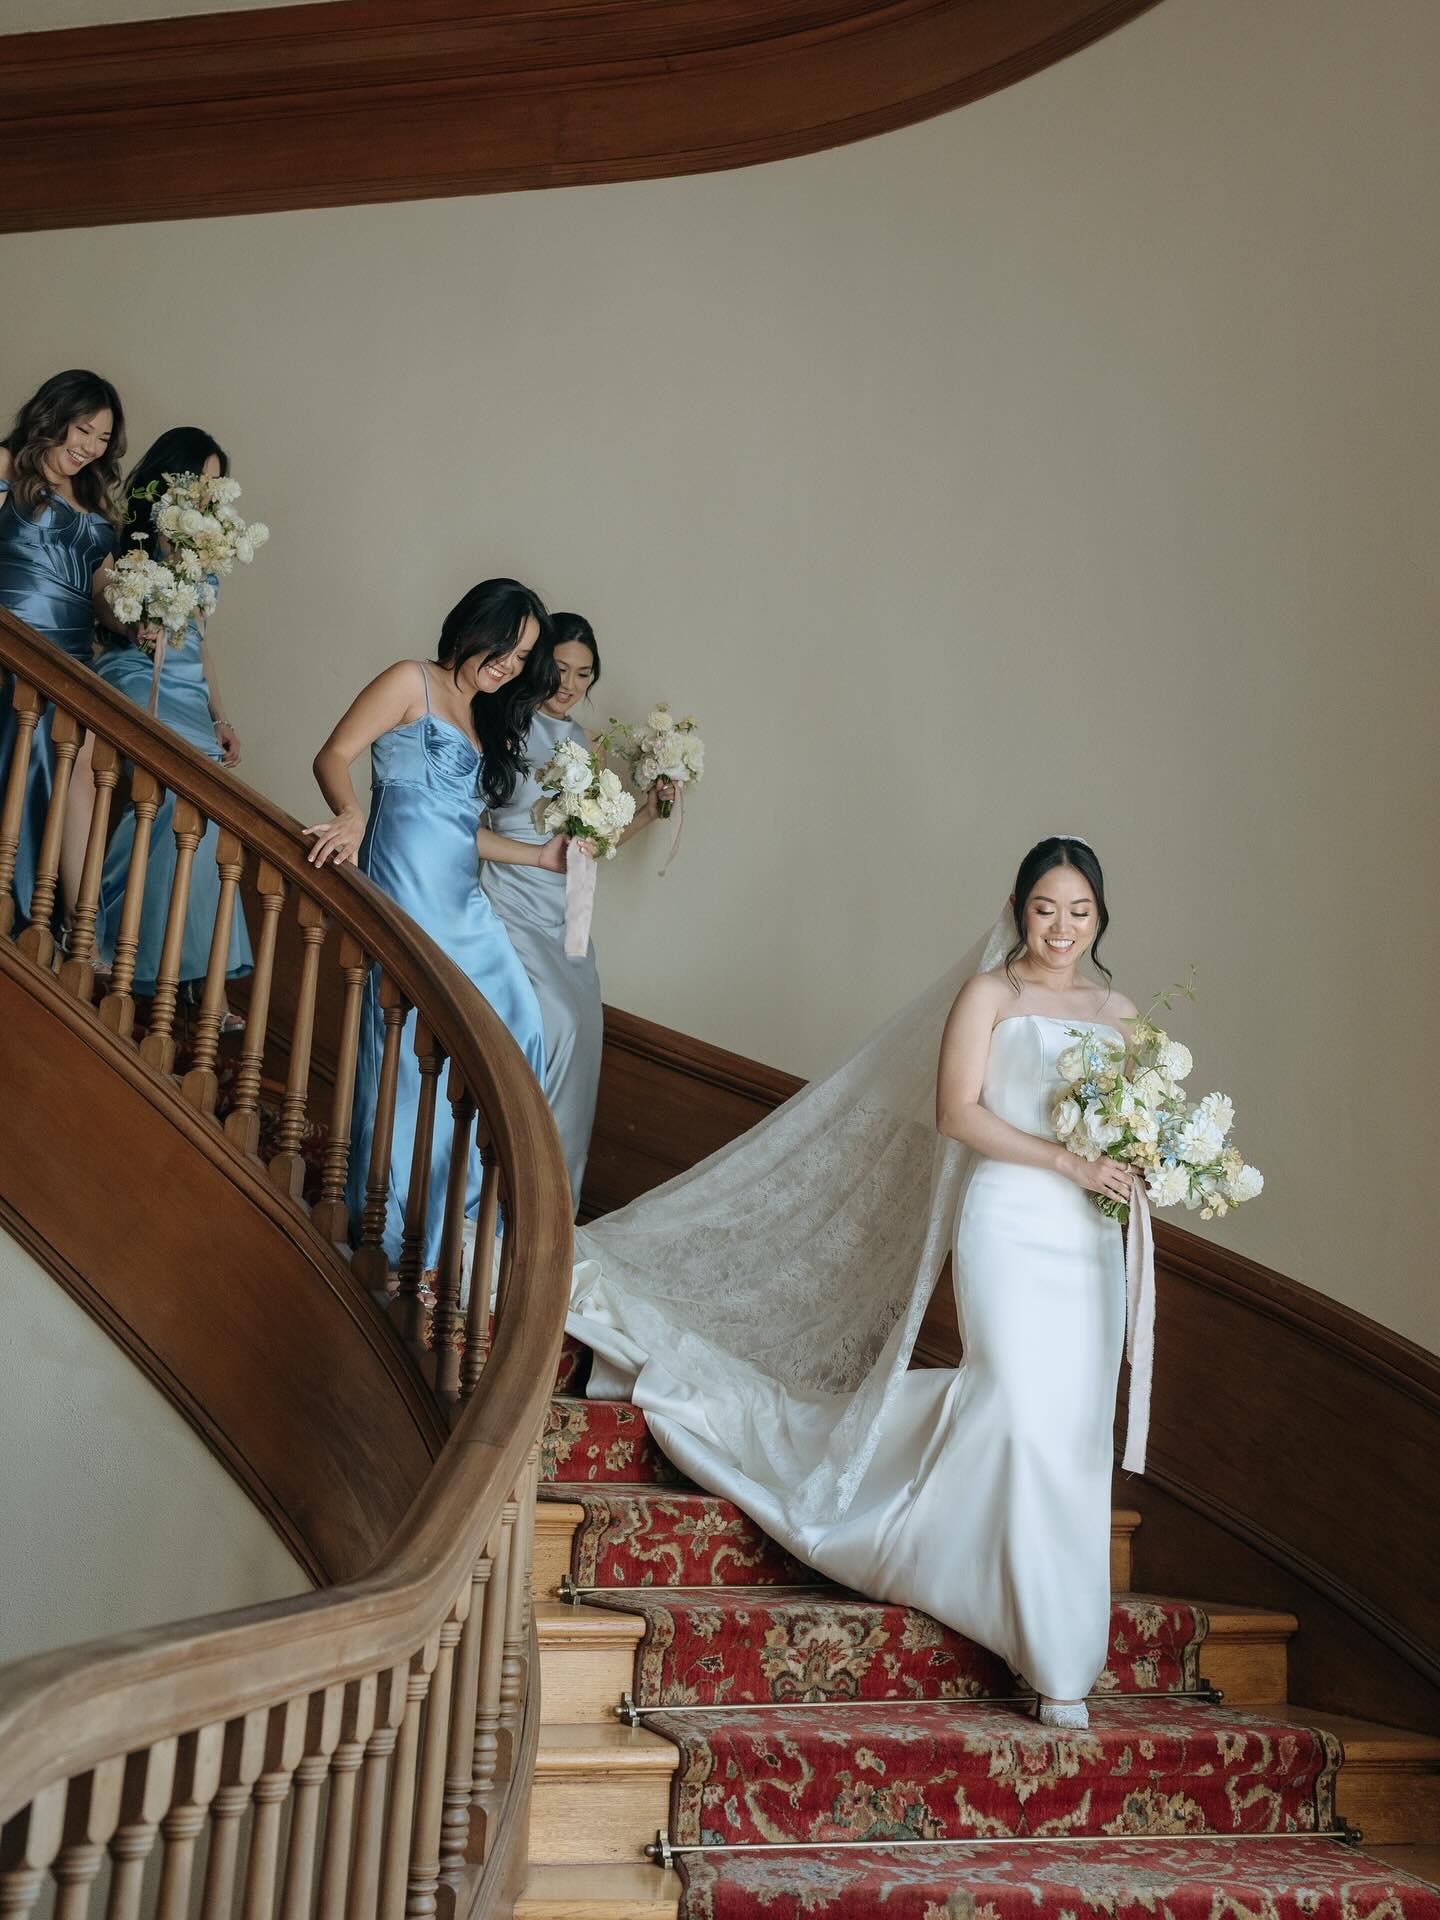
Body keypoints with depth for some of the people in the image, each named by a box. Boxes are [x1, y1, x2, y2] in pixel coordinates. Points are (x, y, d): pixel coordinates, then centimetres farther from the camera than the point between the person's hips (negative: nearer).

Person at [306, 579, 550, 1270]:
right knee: (413, 1044, -9)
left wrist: (544, 855, 19)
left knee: (520, 1026, 1)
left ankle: (470, 1198, 14)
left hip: (464, 901, 8)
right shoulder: (413, 682, 1)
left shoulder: (490, 721, 23)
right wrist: (351, 816, -26)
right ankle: (395, 1230, 2)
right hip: (406, 885, -8)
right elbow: (334, 756, -8)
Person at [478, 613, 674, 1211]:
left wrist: (645, 813, 4)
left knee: (580, 1033, -1)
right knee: (555, 1024, -18)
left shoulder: (586, 745, 13)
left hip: (566, 914, 6)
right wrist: (542, 855, -16)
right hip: (513, 904, -6)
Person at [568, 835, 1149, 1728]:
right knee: (1028, 1419, -12)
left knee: (1077, 1438, 2)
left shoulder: (1122, 1012, 16)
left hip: (1092, 1245, 5)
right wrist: (1068, 1161, -14)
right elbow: (957, 1111, -8)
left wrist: (1146, 1264, 9)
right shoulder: (988, 993, 3)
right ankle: (1056, 1661, 0)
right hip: (1008, 1227, -5)